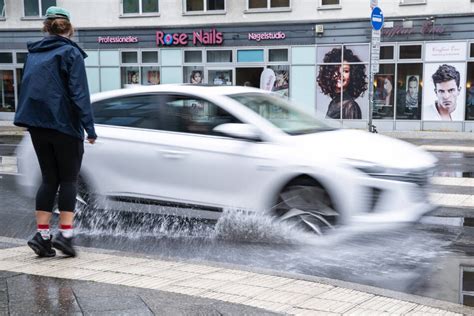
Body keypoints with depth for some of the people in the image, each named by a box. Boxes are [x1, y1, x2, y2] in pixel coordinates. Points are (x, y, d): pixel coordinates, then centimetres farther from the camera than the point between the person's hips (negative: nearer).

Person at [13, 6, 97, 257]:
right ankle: (65, 234, -1)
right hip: (65, 125, -5)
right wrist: (89, 127, -13)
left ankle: (42, 235, 8)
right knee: (68, 180, 4)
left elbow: (27, 88, 14)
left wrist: (32, 120, 17)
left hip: (37, 125, 5)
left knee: (49, 179, 12)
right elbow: (79, 93, -13)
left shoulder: (33, 53, 13)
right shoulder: (70, 53, -6)